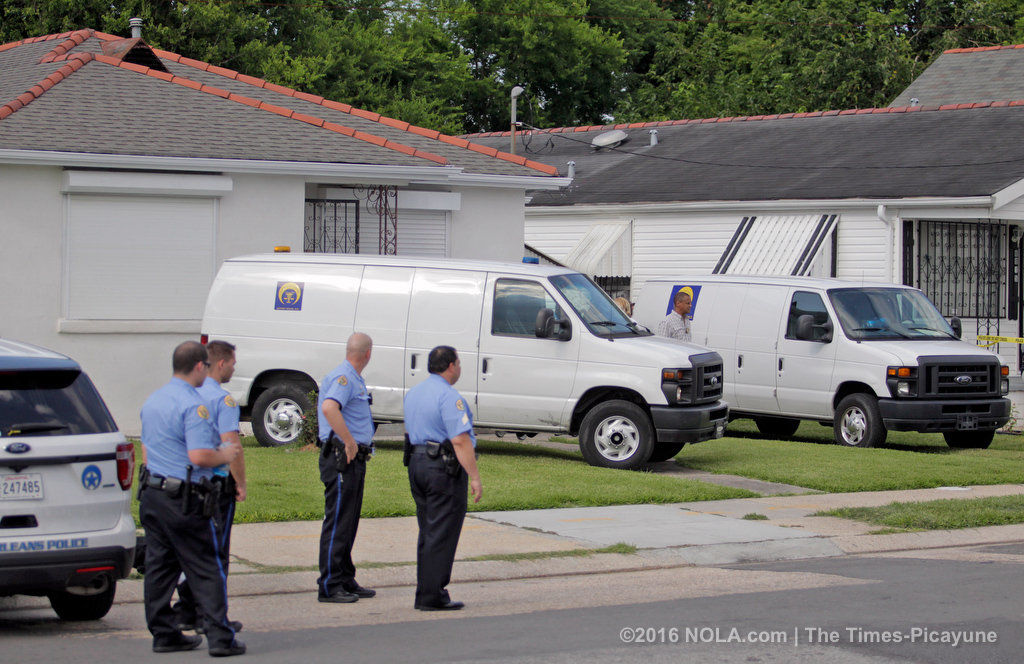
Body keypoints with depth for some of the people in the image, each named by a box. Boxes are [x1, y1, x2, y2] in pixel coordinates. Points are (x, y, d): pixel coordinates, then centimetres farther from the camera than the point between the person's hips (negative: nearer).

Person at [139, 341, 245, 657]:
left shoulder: (152, 401, 13)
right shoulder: (193, 405, -16)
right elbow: (199, 456, -24)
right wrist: (225, 455, -6)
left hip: (151, 494, 8)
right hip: (185, 500, -8)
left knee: (159, 567, 11)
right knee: (207, 571, -2)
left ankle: (163, 633, 14)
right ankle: (220, 637, -3)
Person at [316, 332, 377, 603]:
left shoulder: (353, 379, 18)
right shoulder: (343, 378, -14)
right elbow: (329, 408, -33)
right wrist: (350, 443, -28)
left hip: (354, 459, 10)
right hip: (341, 458, -10)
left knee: (348, 523, 15)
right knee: (338, 522, -7)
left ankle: (346, 581, 22)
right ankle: (329, 586, -4)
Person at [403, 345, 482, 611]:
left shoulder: (413, 393, 14)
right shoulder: (449, 396, -15)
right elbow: (460, 440, -21)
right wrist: (475, 477, -19)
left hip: (416, 465, 9)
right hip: (445, 469, -9)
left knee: (427, 534, 15)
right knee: (441, 535, -4)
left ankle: (424, 594, 16)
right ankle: (433, 596, -4)